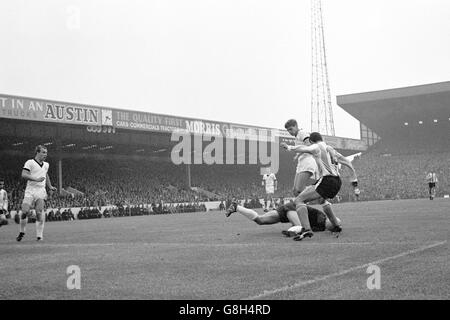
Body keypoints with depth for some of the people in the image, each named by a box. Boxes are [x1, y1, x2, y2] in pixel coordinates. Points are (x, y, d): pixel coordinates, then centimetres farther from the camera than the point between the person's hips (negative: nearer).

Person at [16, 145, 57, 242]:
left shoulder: (46, 165, 17)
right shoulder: (30, 162, -1)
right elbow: (23, 175, -13)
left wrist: (50, 186, 32)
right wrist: (36, 179, -22)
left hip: (41, 191, 4)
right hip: (30, 191, -4)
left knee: (39, 212, -11)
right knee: (25, 211, -12)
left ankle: (39, 235, -9)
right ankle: (21, 232, 11)